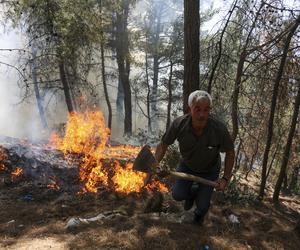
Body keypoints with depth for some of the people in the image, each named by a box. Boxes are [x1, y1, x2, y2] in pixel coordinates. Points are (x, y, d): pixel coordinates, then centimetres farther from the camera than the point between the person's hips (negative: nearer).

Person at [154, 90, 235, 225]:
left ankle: (200, 213, 39)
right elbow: (163, 145, -15)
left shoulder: (219, 129, -34)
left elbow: (230, 153, -15)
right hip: (187, 165, 1)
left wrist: (225, 178, -20)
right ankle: (192, 192, 25)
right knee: (178, 194, -15)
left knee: (202, 205, -3)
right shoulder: (179, 124, -32)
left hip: (209, 170, -1)